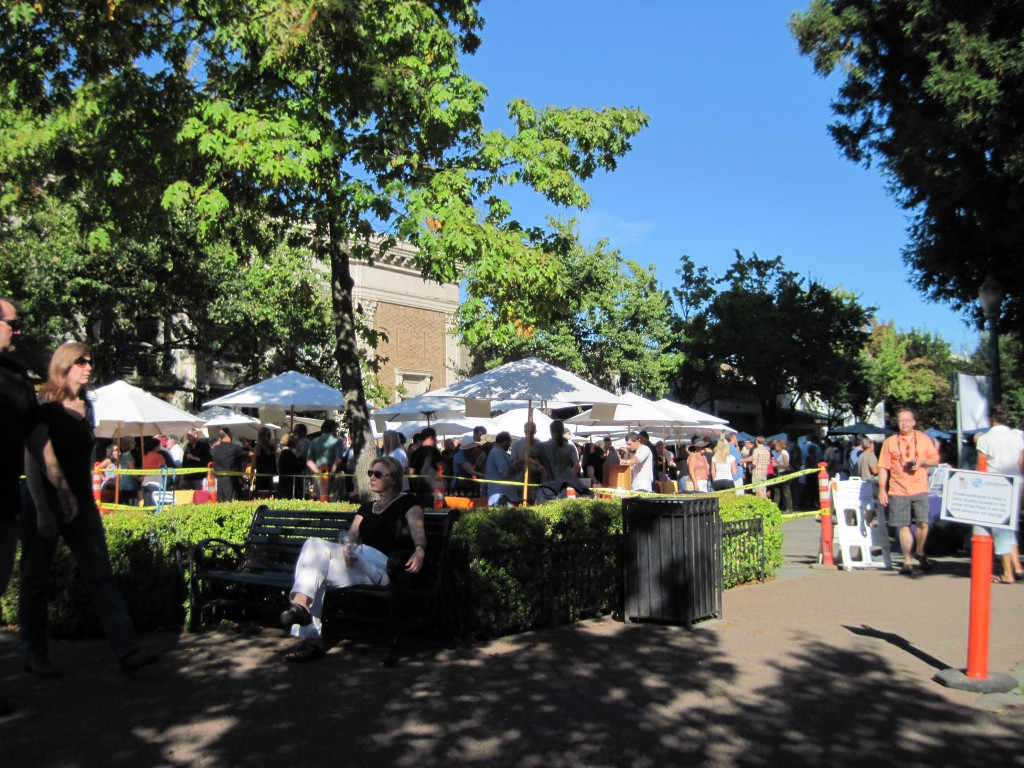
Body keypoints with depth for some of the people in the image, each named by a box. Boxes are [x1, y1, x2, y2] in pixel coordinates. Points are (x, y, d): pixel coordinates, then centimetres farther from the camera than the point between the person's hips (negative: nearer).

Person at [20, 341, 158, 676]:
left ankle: (127, 651, -6)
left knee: (102, 576, -2)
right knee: (35, 581, 7)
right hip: (45, 504, -6)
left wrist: (87, 498, 16)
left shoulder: (86, 407, 11)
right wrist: (43, 510, -17)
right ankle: (35, 656, 21)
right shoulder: (44, 407, -9)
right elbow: (32, 463, -12)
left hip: (81, 504, 6)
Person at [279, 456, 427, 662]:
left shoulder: (407, 502, 8)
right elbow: (353, 535, 13)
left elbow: (417, 531, -11)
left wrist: (419, 551, -35)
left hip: (381, 565, -6)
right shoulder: (367, 507, 29)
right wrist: (347, 546, -13)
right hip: (357, 558, 7)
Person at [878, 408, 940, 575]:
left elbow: (935, 460, 12)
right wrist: (882, 489, -2)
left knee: (922, 523, -8)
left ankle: (920, 553, 18)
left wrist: (921, 462, -8)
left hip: (920, 489, 1)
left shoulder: (924, 439, 10)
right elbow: (883, 467, 5)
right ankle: (907, 561, 10)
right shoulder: (890, 442, 6)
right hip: (898, 490, 0)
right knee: (904, 526, -1)